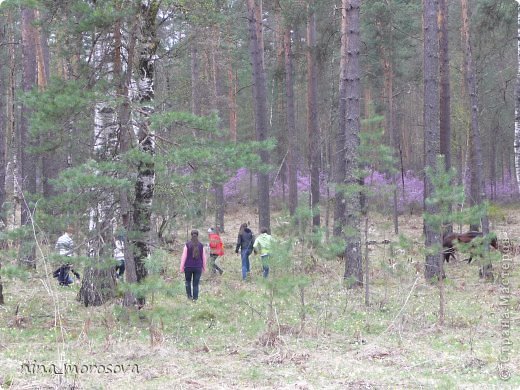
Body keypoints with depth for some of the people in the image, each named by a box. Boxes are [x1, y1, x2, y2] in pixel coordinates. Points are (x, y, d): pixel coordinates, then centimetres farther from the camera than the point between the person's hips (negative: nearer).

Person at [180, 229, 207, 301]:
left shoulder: (187, 245, -7)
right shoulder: (201, 246, -1)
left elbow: (184, 257, -7)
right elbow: (204, 257, 6)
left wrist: (182, 267, -1)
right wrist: (204, 268, 18)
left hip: (188, 267, -1)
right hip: (198, 267, 1)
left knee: (188, 281, 18)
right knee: (196, 284, 5)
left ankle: (189, 296, 10)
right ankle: (195, 298, 3)